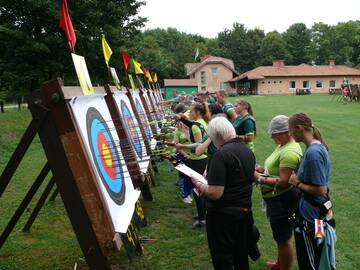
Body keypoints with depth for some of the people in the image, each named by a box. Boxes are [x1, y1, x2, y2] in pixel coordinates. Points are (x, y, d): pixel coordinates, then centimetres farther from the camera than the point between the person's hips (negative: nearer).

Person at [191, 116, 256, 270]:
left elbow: (215, 193, -25)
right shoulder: (248, 151, 6)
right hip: (245, 210, 8)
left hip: (223, 215, -8)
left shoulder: (222, 154, -22)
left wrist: (199, 185, -7)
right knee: (241, 256, 21)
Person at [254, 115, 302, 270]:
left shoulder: (289, 152, -26)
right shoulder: (283, 145, 6)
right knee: (280, 237, 26)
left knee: (283, 239, 7)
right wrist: (263, 169, 2)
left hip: (283, 201, -10)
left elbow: (283, 182, -29)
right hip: (277, 199, 10)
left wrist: (260, 178, -21)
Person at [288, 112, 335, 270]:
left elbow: (321, 190, -26)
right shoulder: (319, 146, 4)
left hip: (310, 216, -9)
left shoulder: (312, 153, -26)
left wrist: (298, 184, -14)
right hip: (319, 212, 9)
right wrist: (299, 178, 2)